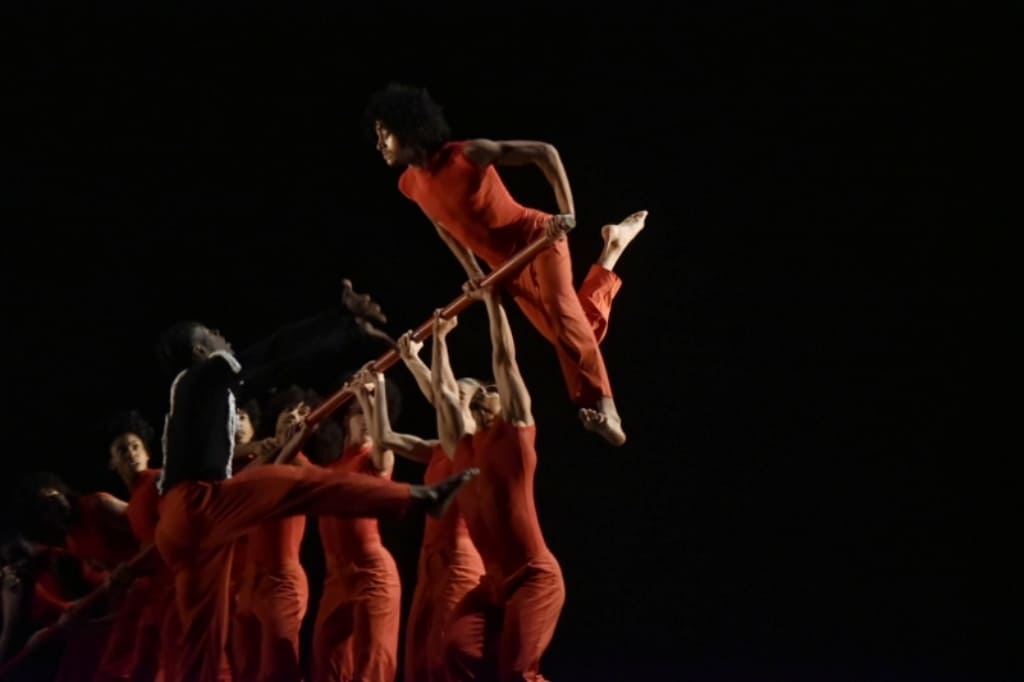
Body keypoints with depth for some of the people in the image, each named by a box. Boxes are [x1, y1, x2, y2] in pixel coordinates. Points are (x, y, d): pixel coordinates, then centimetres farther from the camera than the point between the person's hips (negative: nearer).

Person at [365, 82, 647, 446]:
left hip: (538, 238, -6)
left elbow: (544, 152, -23)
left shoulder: (467, 154, -24)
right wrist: (474, 274, 12)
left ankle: (603, 408, -26)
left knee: (563, 312, -26)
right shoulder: (409, 185, -5)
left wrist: (567, 212, -30)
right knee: (572, 333, 7)